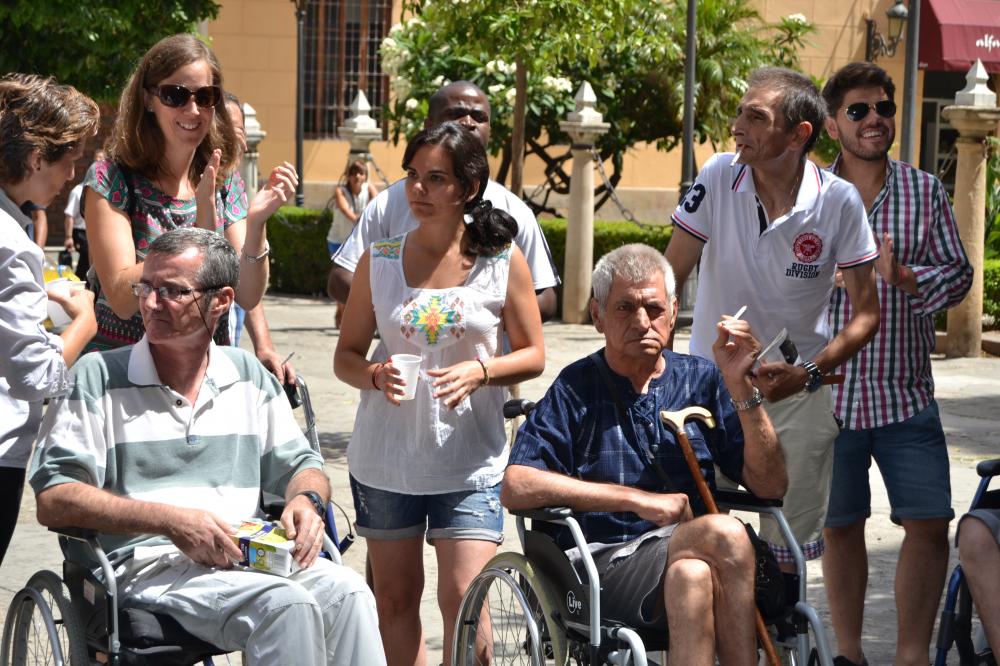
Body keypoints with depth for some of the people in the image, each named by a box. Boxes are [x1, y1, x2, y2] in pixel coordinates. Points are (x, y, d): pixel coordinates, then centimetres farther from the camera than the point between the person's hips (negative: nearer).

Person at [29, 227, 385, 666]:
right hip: (150, 565, -4)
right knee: (285, 604, -31)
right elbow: (53, 500, -5)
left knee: (345, 590, -26)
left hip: (252, 559, 5)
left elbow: (300, 465, 24)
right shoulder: (98, 377, 3)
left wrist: (306, 499, -3)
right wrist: (170, 520, -16)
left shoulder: (250, 378, 17)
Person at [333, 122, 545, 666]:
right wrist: (375, 374, -16)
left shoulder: (503, 262, -2)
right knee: (395, 599, 10)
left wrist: (481, 370, -18)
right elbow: (345, 355, 7)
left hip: (470, 463, -2)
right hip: (385, 459, 2)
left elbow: (532, 355, 3)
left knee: (464, 601, -10)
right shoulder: (380, 260, 3)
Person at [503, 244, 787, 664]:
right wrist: (638, 499, -11)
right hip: (605, 564, -3)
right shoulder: (576, 389, 7)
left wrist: (740, 388, -5)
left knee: (690, 577, -35)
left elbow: (770, 485, 6)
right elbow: (516, 488, -9)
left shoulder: (701, 380, 15)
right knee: (725, 535, -30)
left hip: (690, 554, 3)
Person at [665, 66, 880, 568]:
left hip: (796, 397, 0)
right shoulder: (719, 178, -9)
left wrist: (808, 374, -18)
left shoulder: (839, 202, -10)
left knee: (787, 547, 5)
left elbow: (865, 314, -4)